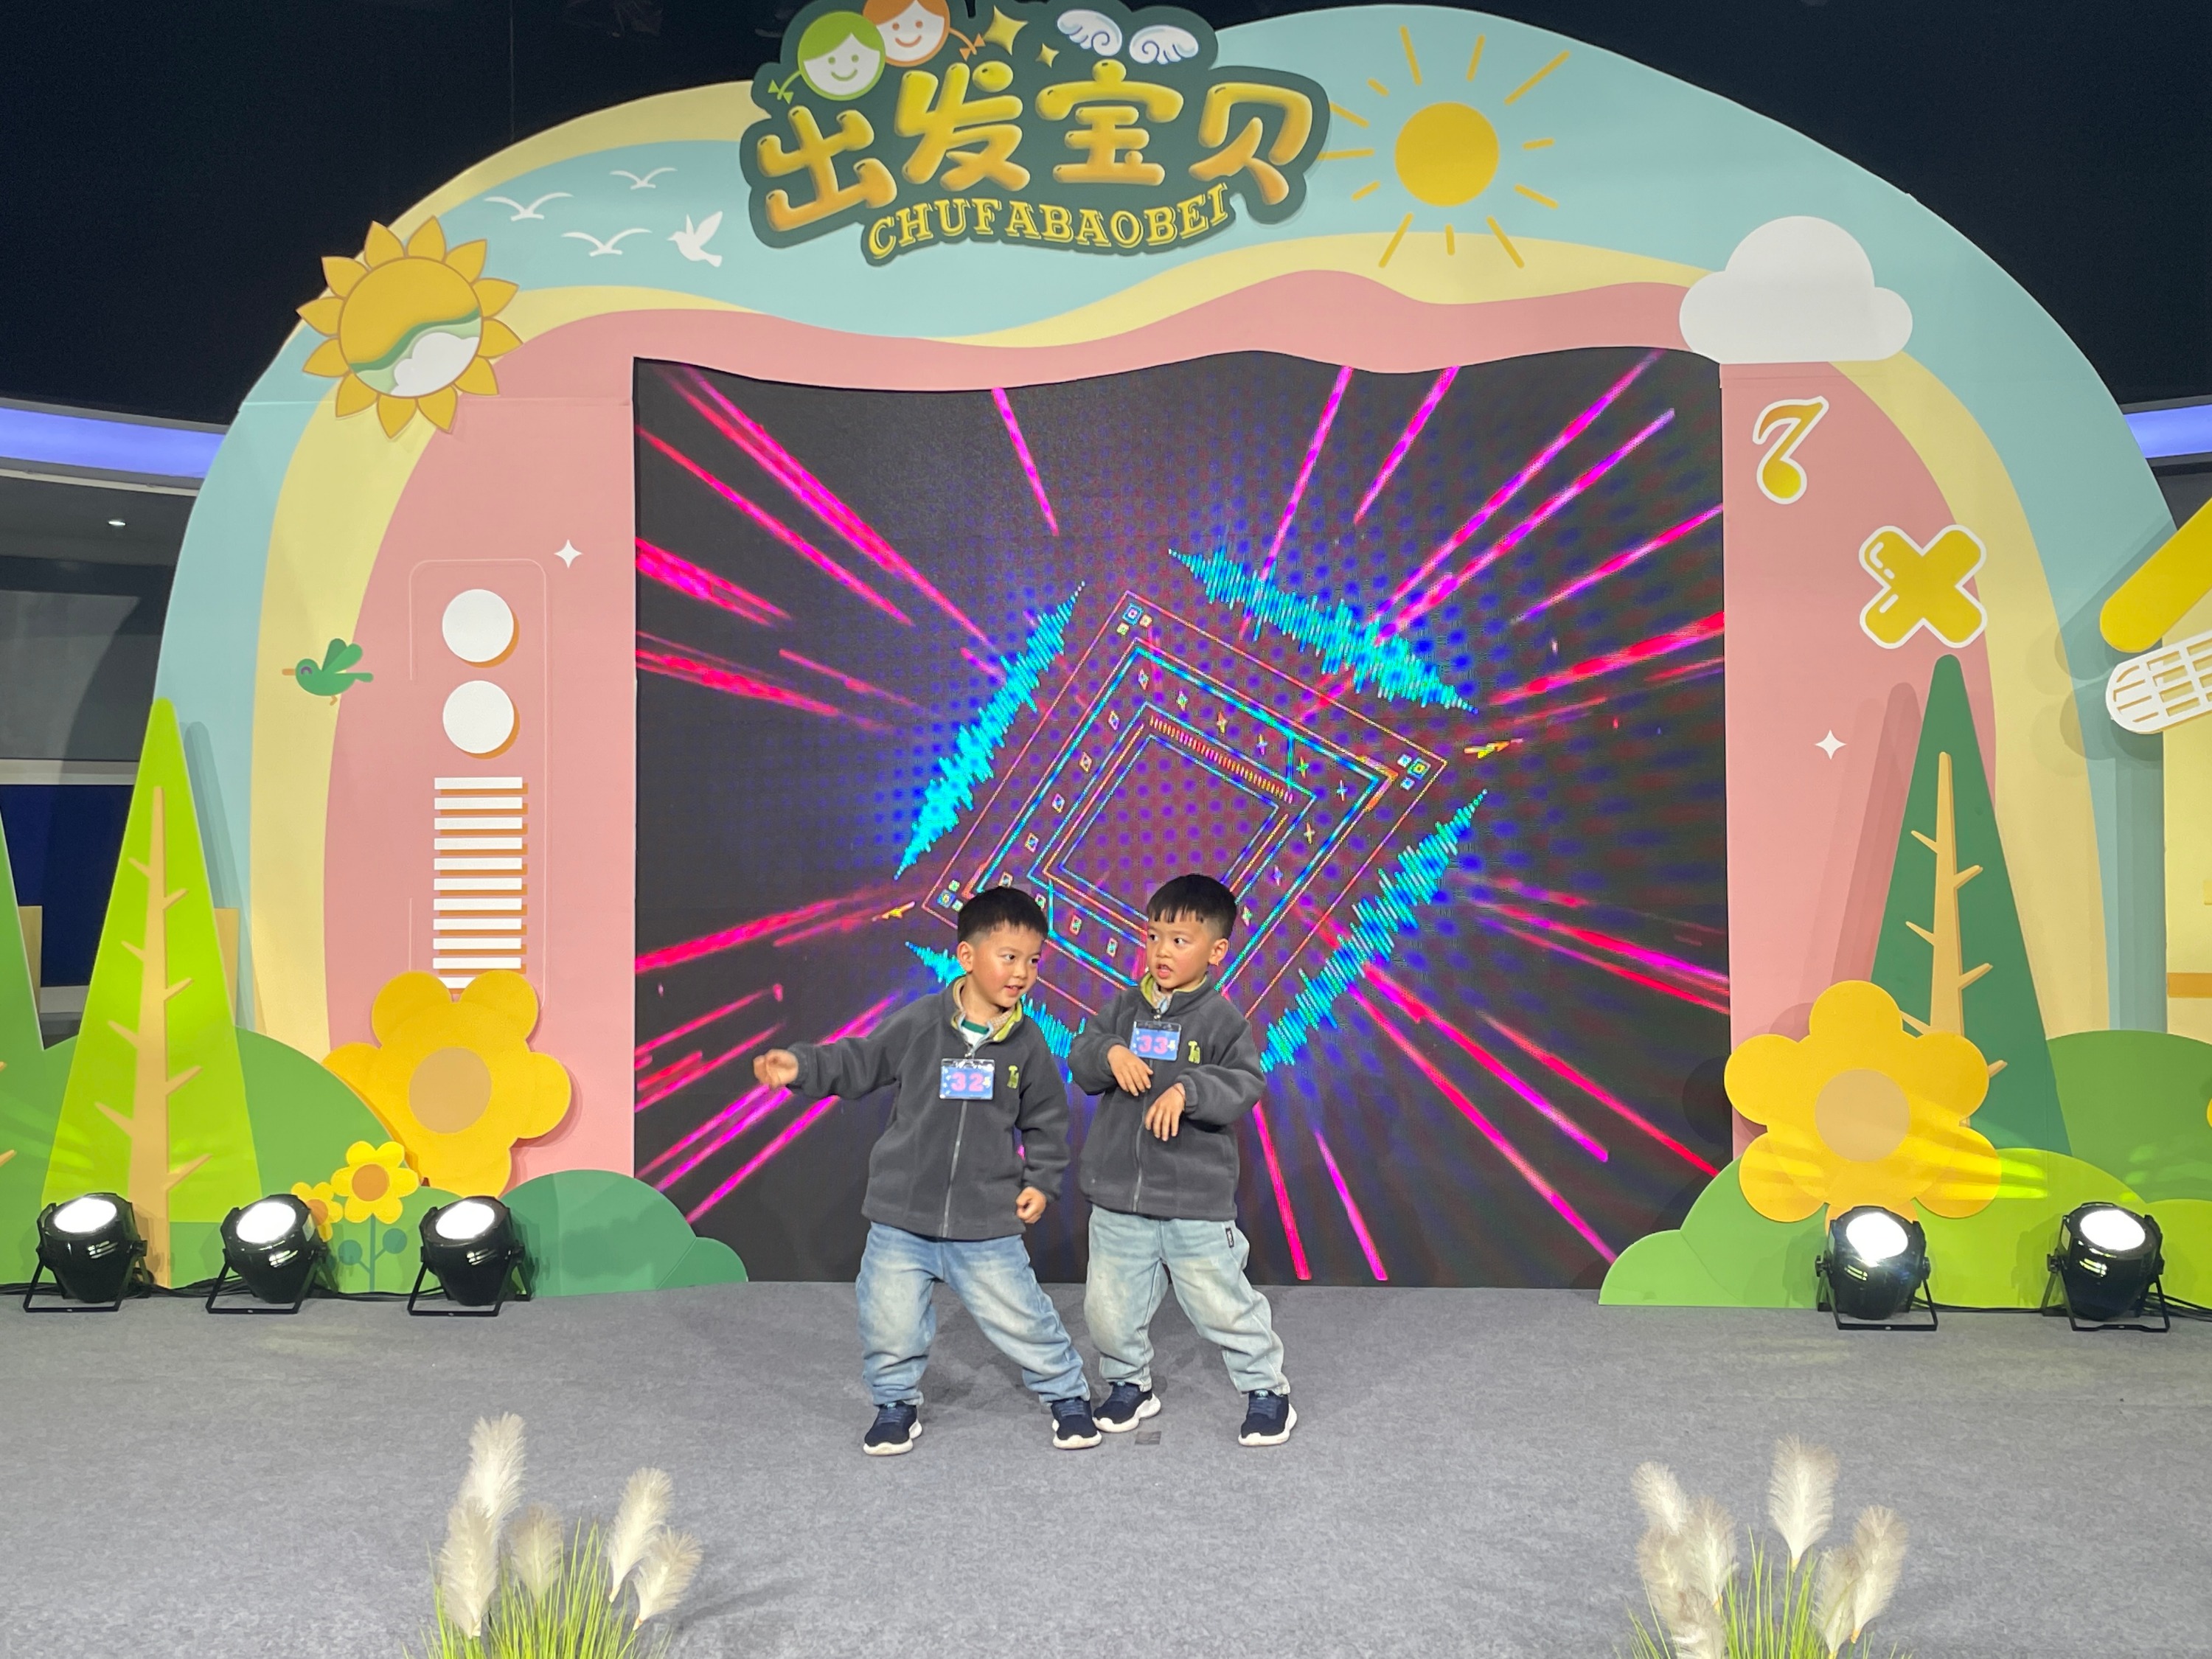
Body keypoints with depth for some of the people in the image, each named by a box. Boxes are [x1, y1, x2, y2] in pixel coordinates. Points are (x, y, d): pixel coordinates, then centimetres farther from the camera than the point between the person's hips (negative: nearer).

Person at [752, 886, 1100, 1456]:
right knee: (889, 1323, 7)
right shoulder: (919, 1023, -9)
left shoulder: (1027, 1043, -3)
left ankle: (1068, 1396, 29)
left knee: (1024, 1321, 4)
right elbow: (858, 1063, 2)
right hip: (903, 1216, 0)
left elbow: (1047, 1119, 11)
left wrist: (1042, 1181, 3)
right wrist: (800, 1066, -13)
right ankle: (897, 1405, 34)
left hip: (988, 1223, 0)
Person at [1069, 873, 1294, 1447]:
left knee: (1223, 1302, 4)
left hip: (1197, 1197, -4)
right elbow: (1080, 1061, 2)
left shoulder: (1221, 1019, -8)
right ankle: (1129, 1384, 36)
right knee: (1110, 1303, 13)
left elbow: (1244, 1085, -16)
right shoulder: (1125, 1008, 4)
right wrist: (1109, 1053, -19)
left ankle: (1267, 1389, 24)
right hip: (1119, 1191, 4)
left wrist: (1188, 1091, -31)